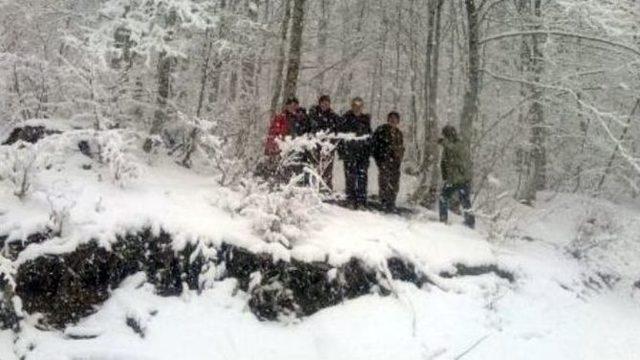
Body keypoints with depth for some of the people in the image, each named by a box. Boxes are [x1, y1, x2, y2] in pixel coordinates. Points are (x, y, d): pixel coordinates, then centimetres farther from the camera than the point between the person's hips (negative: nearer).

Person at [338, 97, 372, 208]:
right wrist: (341, 150, -4)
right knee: (350, 175, -4)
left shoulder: (366, 119, 15)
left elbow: (369, 136, 22)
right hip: (349, 151, -2)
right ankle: (351, 200, 2)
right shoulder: (346, 118, 4)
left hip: (363, 152, 2)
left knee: (362, 175, -6)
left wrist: (369, 150, 15)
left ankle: (361, 200, -5)